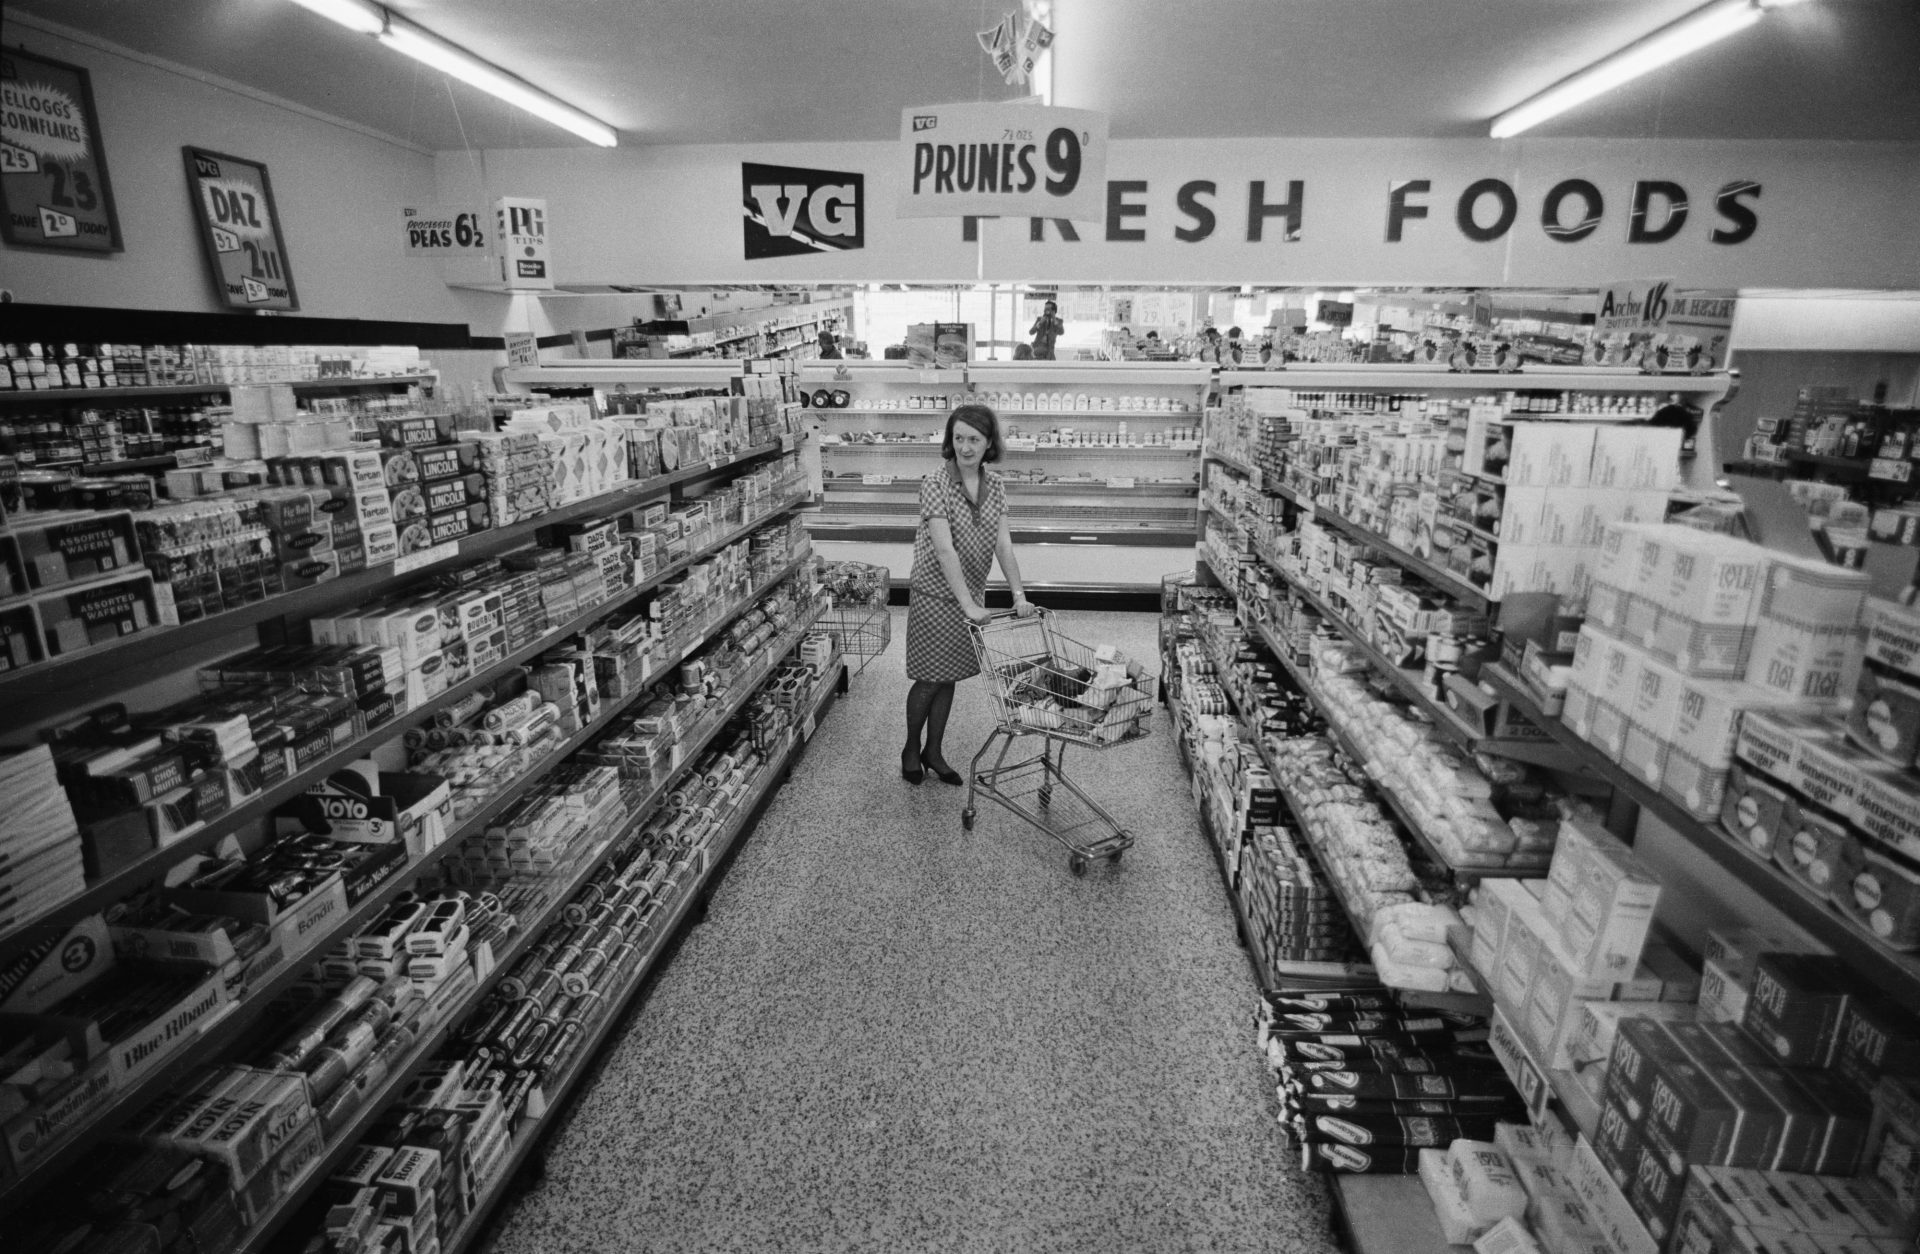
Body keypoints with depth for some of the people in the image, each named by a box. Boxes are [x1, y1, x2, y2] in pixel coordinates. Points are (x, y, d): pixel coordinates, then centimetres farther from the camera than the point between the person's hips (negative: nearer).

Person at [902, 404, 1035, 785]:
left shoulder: (995, 486, -1)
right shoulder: (935, 484, -18)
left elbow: (1003, 545, -2)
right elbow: (945, 550, -26)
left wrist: (1019, 594, -12)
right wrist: (967, 604, -32)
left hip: (971, 595, 5)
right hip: (935, 595, -5)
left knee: (949, 677, 14)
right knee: (929, 678, 4)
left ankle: (933, 752, 29)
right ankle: (911, 750, 28)